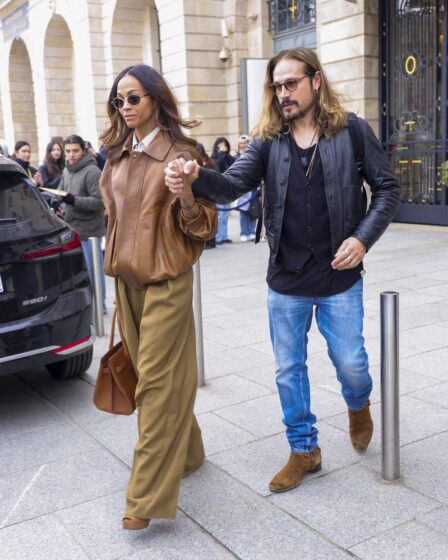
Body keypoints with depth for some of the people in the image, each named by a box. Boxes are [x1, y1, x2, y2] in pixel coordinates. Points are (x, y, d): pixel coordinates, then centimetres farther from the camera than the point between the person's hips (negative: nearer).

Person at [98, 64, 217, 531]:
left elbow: (203, 226, -9)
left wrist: (186, 195, -29)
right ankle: (186, 453, 33)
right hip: (126, 278, 7)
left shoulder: (179, 153, -7)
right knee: (148, 374, 14)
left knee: (158, 381, -5)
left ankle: (147, 496, 2)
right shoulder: (117, 155, 11)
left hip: (166, 280, -7)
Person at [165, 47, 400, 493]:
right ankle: (303, 450, 30)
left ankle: (358, 405, 45)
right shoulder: (268, 140, 0)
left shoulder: (351, 131, -4)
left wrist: (363, 238, -13)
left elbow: (387, 189, 0)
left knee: (350, 363, 9)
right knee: (289, 371, 10)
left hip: (339, 278, -2)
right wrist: (197, 178, -34)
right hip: (285, 281, 2)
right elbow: (234, 184, -13)